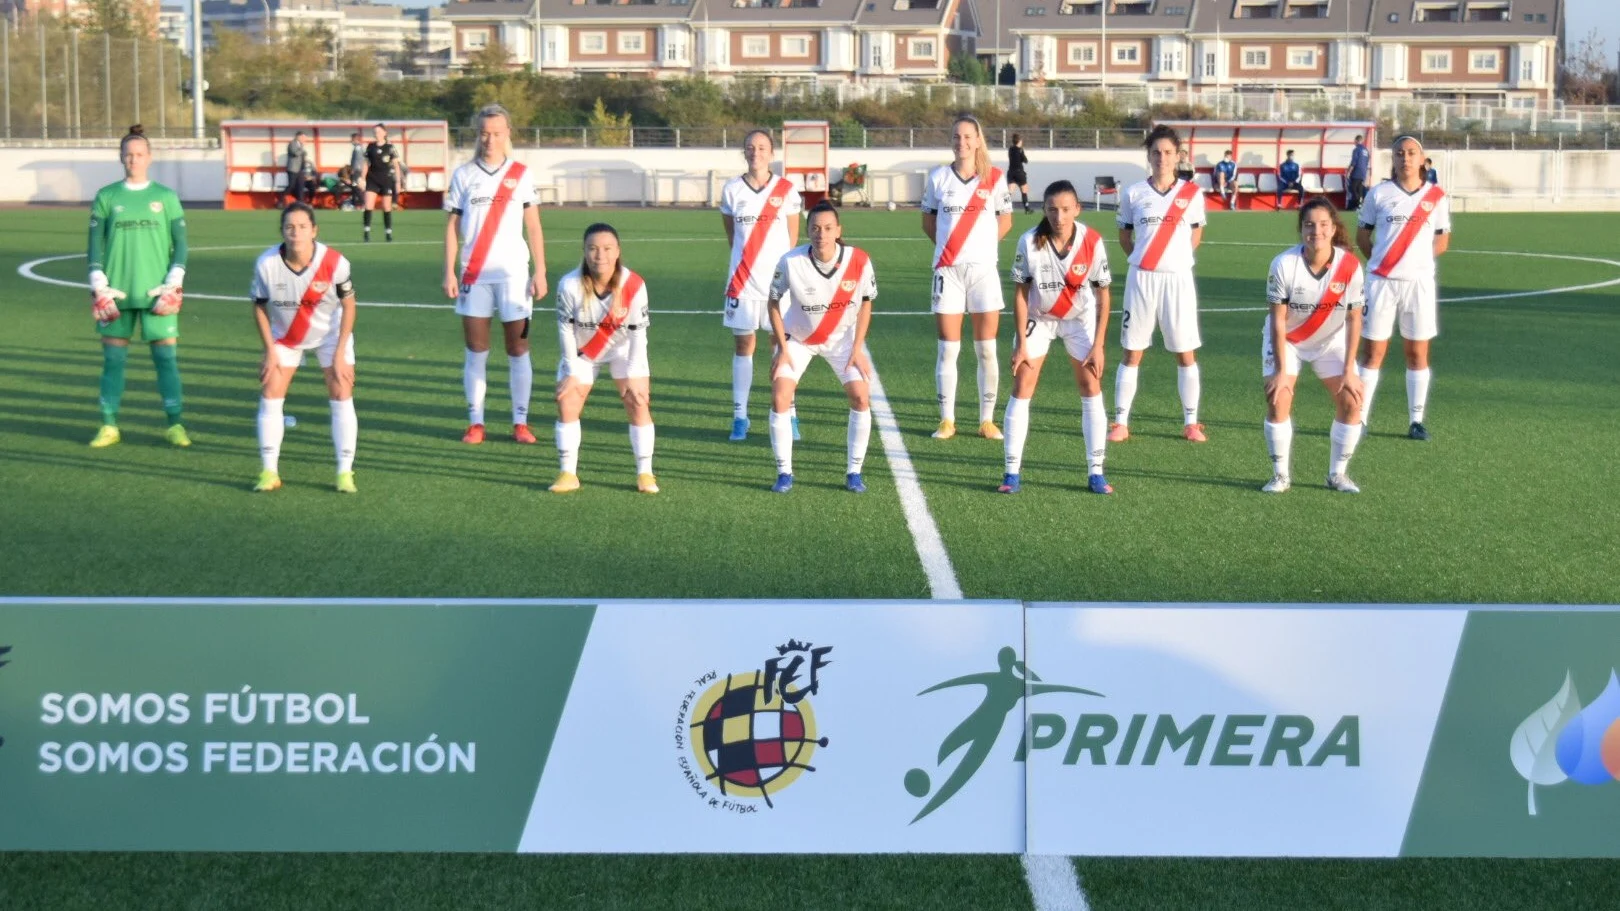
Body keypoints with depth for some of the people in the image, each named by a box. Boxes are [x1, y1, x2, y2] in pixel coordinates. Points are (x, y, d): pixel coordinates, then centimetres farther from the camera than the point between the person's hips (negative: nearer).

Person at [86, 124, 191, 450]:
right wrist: (99, 285, -3)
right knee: (113, 357, 4)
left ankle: (174, 424, 3)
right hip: (116, 293, 1)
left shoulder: (166, 197, 5)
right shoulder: (106, 197, 6)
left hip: (157, 293, -1)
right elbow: (95, 244, 5)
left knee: (167, 355, -3)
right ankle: (109, 425, 12)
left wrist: (174, 283, -4)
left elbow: (180, 243, 5)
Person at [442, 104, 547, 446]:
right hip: (474, 275, 1)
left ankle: (520, 421, 7)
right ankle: (475, 423, 8)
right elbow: (452, 226, 7)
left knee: (518, 349, 1)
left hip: (513, 273, -1)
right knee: (476, 350, 3)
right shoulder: (463, 174, 6)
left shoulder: (521, 175, 4)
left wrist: (540, 271, -1)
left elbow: (533, 227, 5)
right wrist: (449, 272, 0)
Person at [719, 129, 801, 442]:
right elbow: (731, 236, 13)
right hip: (742, 282, 1)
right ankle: (740, 415, 11)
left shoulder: (786, 190, 0)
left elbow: (793, 238, 5)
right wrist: (747, 260, 7)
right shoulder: (731, 190, 4)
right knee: (743, 346, 5)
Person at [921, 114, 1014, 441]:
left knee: (986, 349, 2)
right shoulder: (938, 177, 3)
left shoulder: (994, 179, 1)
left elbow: (1005, 220, 11)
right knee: (948, 348, 1)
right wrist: (950, 245, 3)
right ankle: (947, 419, 9)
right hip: (947, 270, 0)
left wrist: (983, 244, 2)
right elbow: (928, 220, 13)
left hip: (983, 268, 0)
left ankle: (987, 420, 11)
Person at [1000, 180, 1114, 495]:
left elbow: (1103, 295, -13)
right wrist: (1021, 343, -14)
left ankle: (1095, 472, 3)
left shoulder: (1092, 242, -22)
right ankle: (1012, 472, 1)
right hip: (1038, 318, 0)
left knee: (1091, 388, -4)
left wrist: (1098, 345, -15)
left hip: (1080, 318, 0)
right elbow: (1020, 293, -13)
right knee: (1021, 388, -6)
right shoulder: (1030, 242, -23)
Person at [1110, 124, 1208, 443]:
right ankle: (1121, 423, 9)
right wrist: (1142, 260, 2)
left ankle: (1191, 422, 13)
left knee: (1185, 353, 3)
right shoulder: (1133, 193, 2)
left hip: (1178, 279, 0)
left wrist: (1176, 257, 4)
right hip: (1141, 278, 0)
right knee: (1132, 352, 3)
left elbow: (1196, 235, 14)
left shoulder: (1191, 194, 1)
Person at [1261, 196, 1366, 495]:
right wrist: (1281, 370, -19)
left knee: (1351, 402, -8)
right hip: (1286, 339, -2)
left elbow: (1354, 319, -12)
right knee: (1278, 400, -16)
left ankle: (1337, 474, 10)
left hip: (1331, 340, 2)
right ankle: (1280, 475, 0)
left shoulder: (1349, 266, -22)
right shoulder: (1284, 264, -26)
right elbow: (1278, 321, -19)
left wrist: (1349, 371, -13)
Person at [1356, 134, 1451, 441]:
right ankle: (1359, 417, 6)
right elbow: (1362, 235, 10)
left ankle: (1417, 420, 13)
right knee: (1373, 351, 1)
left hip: (1419, 281, 1)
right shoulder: (1378, 193, 2)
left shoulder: (1437, 197, 3)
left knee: (1418, 353, 5)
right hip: (1381, 281, -1)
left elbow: (1442, 240, 12)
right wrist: (1380, 261, 0)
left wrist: (1418, 258, 1)